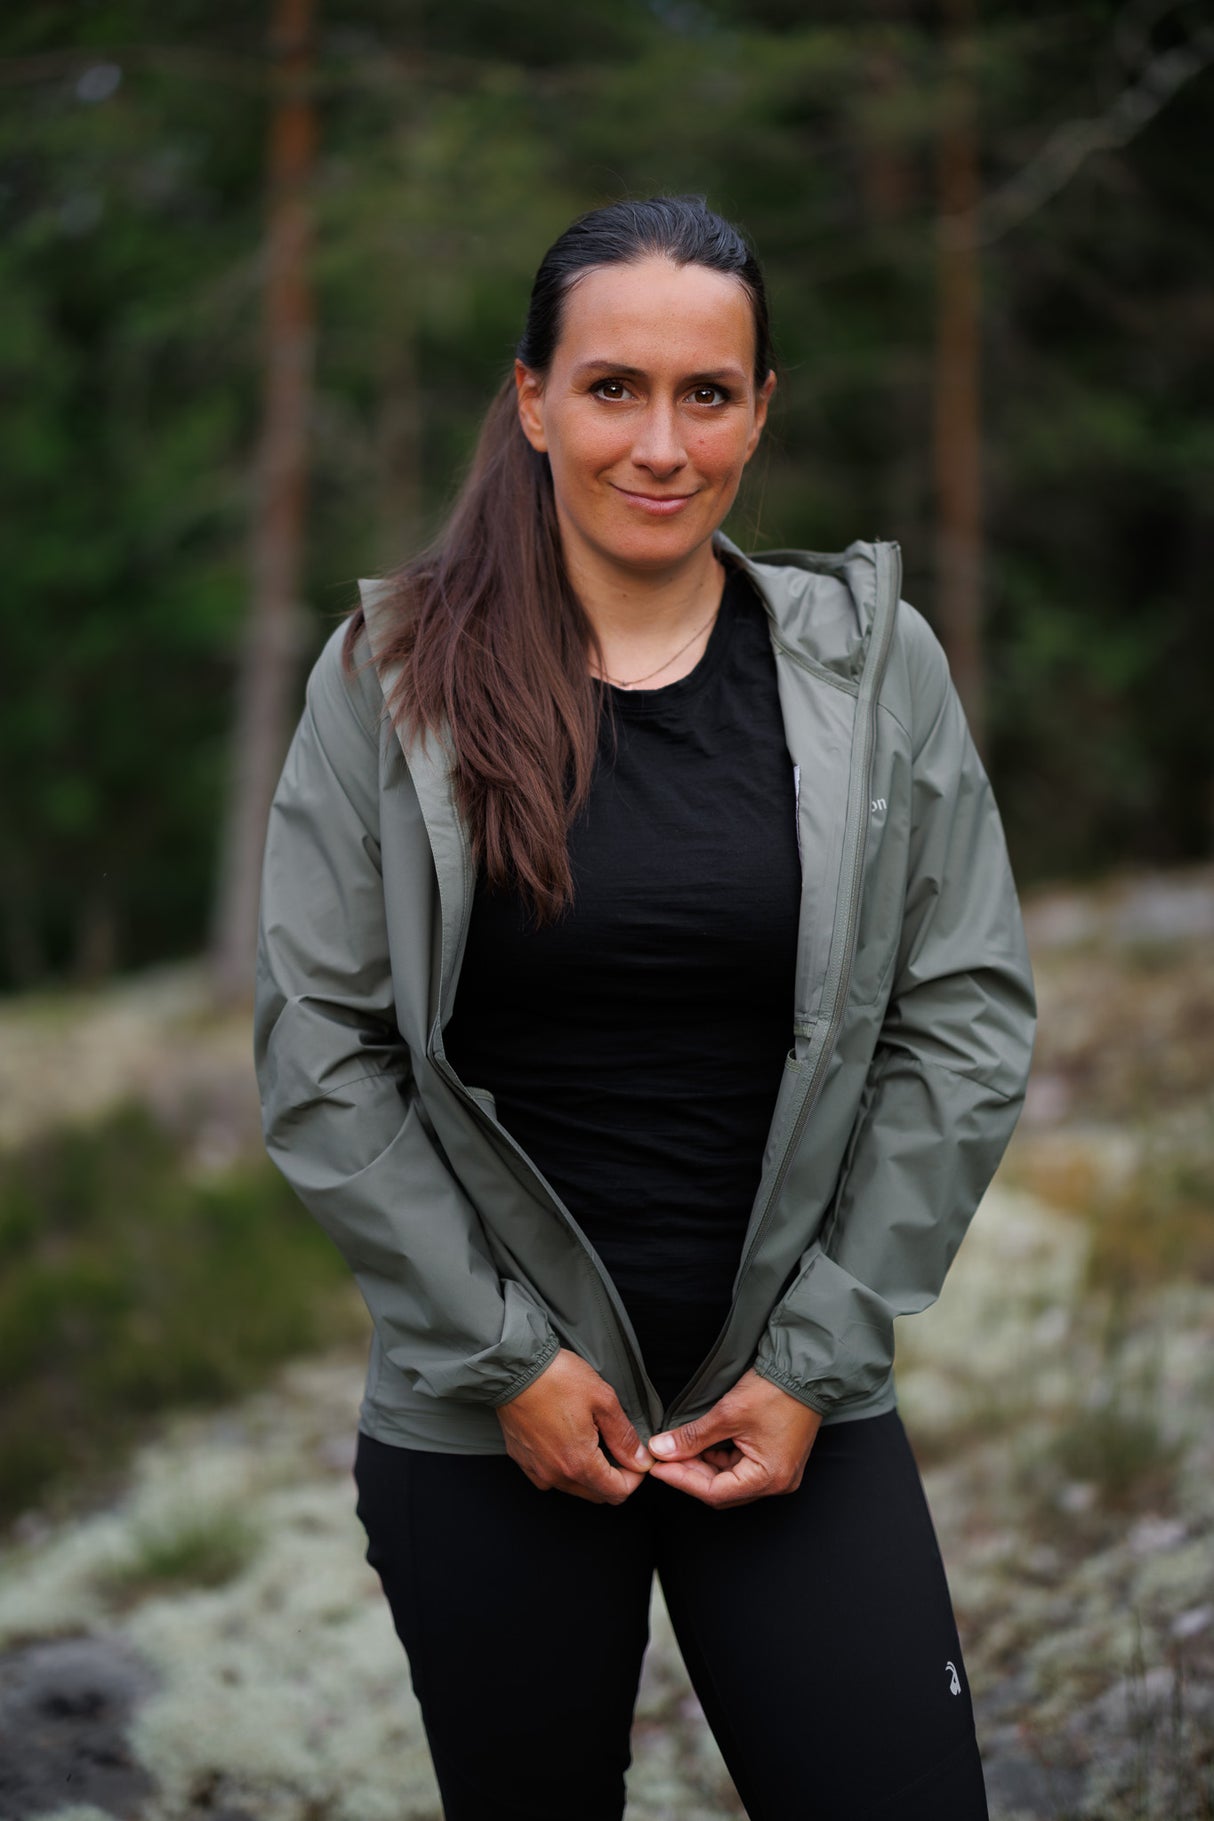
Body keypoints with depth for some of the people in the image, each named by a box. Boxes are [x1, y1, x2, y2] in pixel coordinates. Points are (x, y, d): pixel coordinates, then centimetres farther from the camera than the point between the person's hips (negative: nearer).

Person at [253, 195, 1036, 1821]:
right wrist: (505, 1355, -8)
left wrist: (820, 1357, -5)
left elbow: (967, 1025, 0)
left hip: (800, 1404, 1)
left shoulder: (873, 663, 0)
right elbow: (318, 1051, -4)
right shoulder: (394, 678, -3)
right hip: (484, 1428, 0)